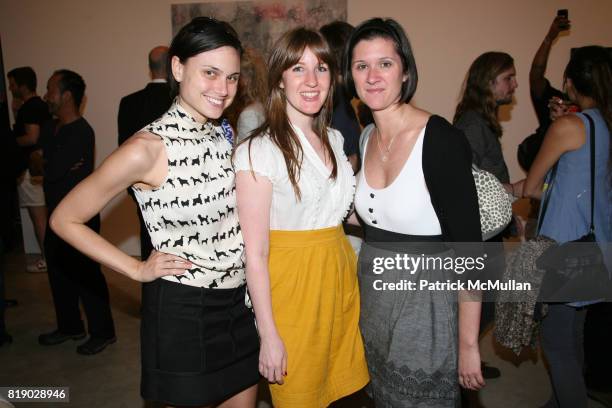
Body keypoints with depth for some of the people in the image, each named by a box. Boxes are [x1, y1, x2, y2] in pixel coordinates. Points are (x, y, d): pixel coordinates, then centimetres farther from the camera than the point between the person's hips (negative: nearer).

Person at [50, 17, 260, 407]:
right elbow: (65, 219, -9)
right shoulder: (146, 148, -18)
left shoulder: (224, 135, 1)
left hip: (239, 301, 6)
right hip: (183, 310, -6)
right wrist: (137, 269, -11)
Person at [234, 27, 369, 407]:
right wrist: (270, 337, -15)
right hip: (291, 284, -6)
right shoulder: (259, 150, -16)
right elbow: (255, 254, -16)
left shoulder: (334, 139, 6)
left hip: (340, 278, 6)